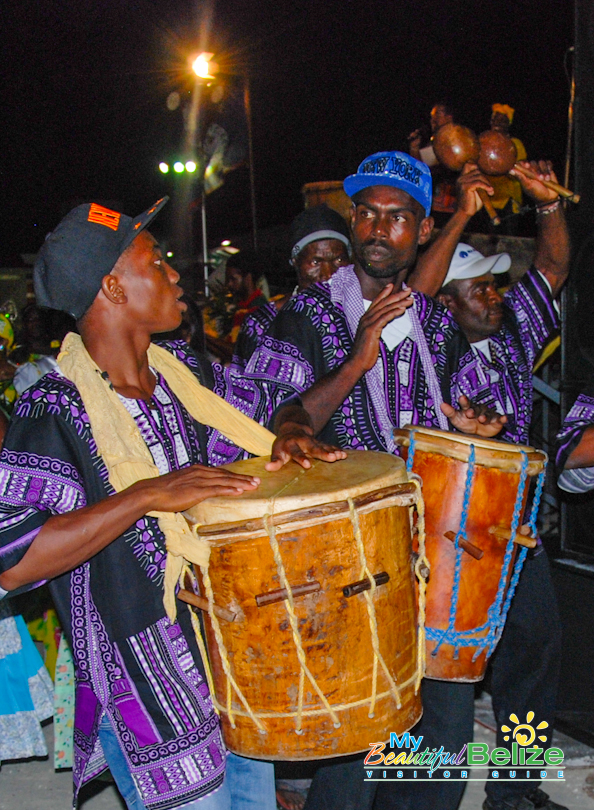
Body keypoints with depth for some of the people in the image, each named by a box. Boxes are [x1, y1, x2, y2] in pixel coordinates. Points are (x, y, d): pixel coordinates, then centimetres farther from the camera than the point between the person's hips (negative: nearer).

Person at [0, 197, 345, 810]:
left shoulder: (180, 370, 1)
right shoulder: (56, 410, -19)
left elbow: (273, 400, 15)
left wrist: (291, 433, -8)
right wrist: (148, 495, -33)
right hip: (147, 685, -7)